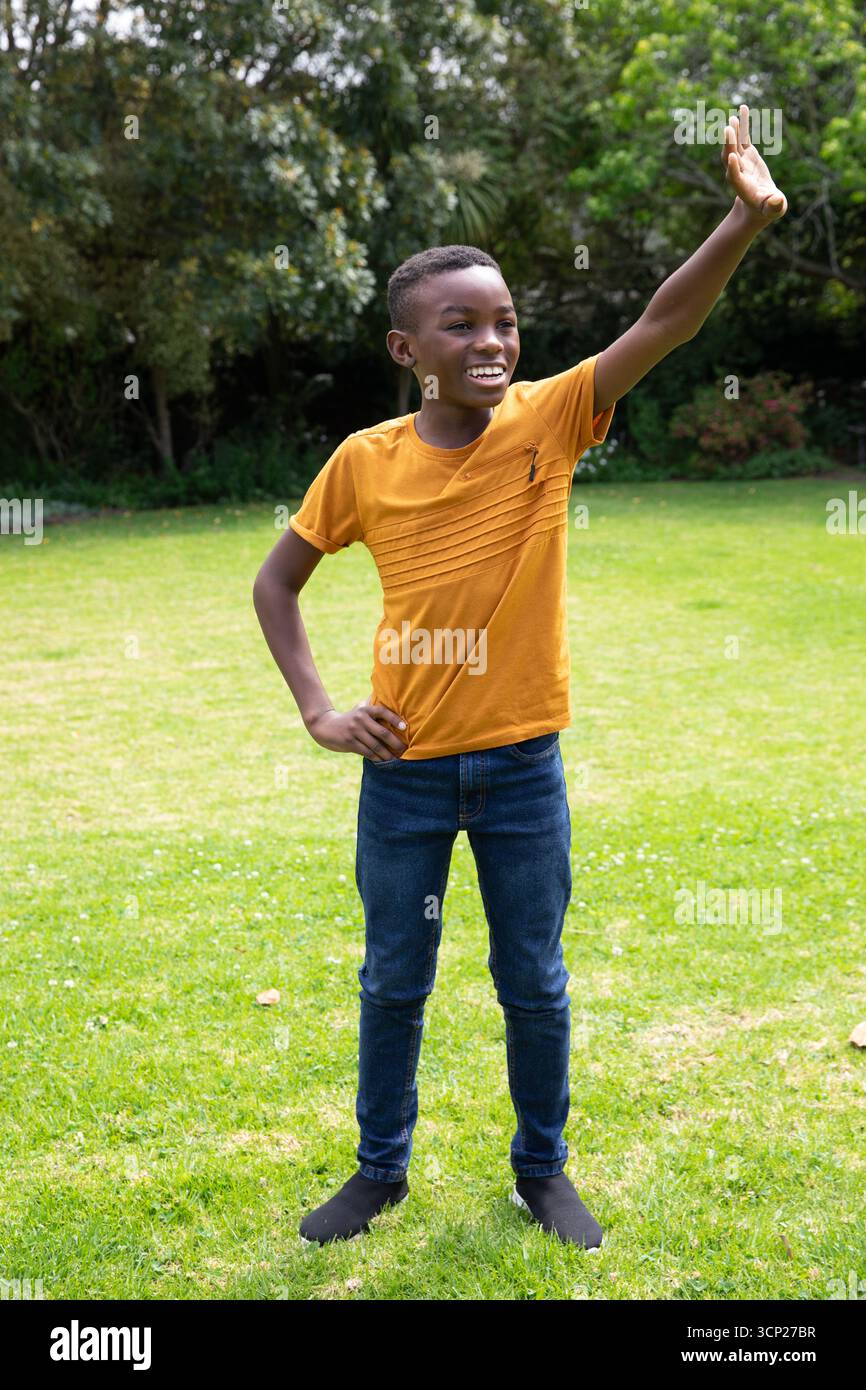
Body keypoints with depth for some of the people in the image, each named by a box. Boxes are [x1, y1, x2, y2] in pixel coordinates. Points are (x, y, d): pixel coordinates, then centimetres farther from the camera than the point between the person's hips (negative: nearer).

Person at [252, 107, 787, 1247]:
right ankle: (380, 1170, 37)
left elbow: (663, 323, -21)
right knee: (394, 982, 16)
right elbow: (276, 581, 6)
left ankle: (543, 1168, 35)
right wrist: (317, 711, -3)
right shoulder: (365, 462, -6)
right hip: (404, 770, 1)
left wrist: (749, 218, -35)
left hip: (523, 767, 0)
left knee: (535, 985, 13)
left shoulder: (547, 421, -8)